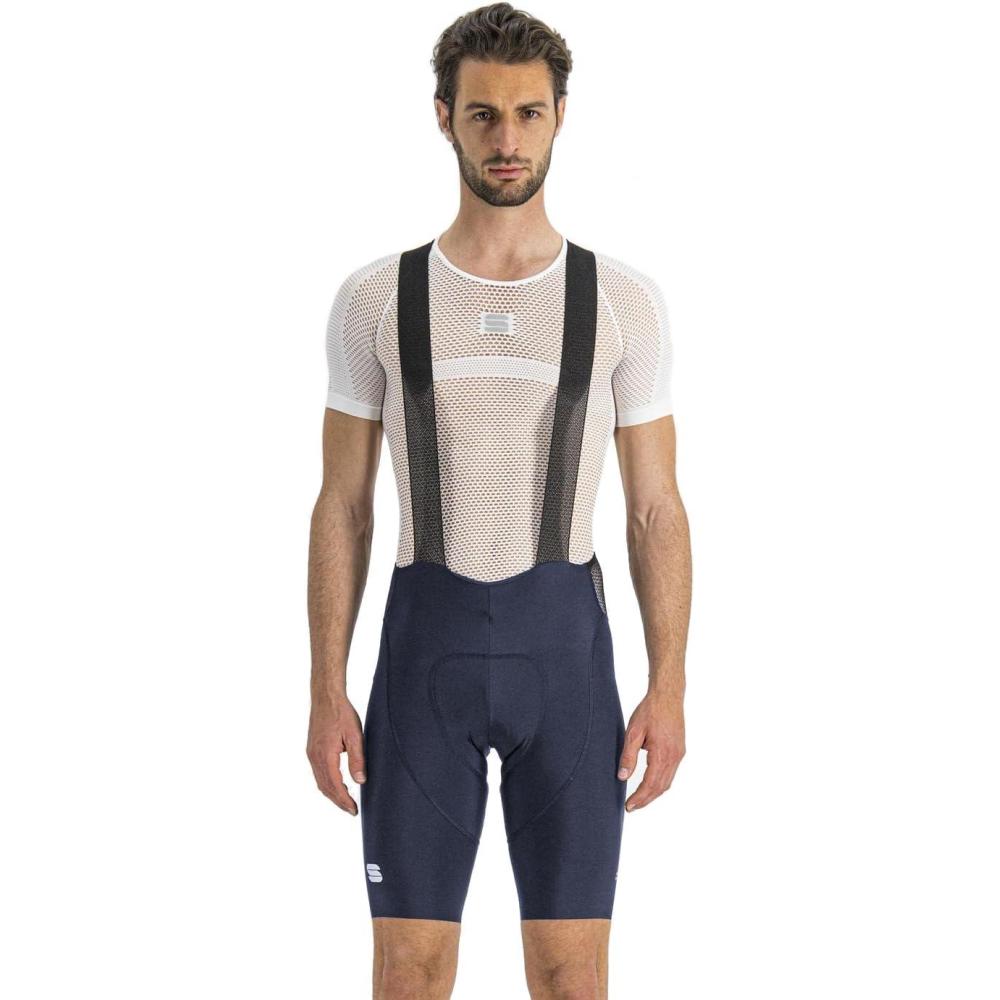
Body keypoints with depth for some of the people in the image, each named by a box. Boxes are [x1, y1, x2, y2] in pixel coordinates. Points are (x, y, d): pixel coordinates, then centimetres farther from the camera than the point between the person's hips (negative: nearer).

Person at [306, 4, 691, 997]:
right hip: (426, 652, 0)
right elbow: (343, 509, 4)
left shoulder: (624, 300, 1)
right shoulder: (375, 298, 2)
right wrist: (326, 692, -2)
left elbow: (657, 511, 3)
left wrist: (669, 689, -5)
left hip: (566, 651, 0)